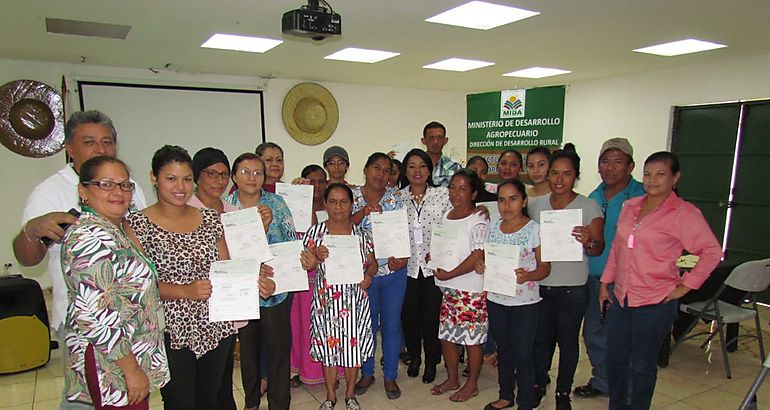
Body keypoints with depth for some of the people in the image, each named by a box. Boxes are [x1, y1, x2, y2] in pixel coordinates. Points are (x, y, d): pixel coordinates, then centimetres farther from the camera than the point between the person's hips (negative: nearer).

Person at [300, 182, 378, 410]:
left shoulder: (362, 234, 1)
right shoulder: (315, 232, -2)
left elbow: (372, 263, 8)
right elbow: (306, 265, 2)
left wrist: (368, 276, -12)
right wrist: (316, 258, -18)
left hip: (355, 300, 1)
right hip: (326, 300, -1)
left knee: (354, 345, 9)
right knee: (328, 346, 9)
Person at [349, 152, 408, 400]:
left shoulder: (396, 197, 1)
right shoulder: (353, 196, 0)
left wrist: (402, 257, -18)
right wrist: (363, 212, -24)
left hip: (394, 272, 0)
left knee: (391, 325, 9)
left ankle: (390, 376, 26)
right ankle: (366, 373, 32)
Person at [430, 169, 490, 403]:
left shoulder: (478, 221, -14)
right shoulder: (446, 216, 9)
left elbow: (478, 256, -20)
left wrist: (450, 274, -17)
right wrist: (433, 255, 1)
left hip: (470, 290, -7)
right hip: (447, 288, 7)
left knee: (471, 338, 5)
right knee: (446, 335, 15)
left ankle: (472, 385, 24)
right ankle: (452, 379, 33)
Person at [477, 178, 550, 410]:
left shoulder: (534, 229, -9)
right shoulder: (493, 228, 4)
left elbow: (544, 267, -8)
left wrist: (528, 276, -28)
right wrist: (481, 266, -7)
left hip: (524, 302, -4)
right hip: (496, 299, 5)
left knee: (523, 354, 2)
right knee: (503, 350, 18)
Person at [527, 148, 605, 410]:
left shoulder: (589, 207, -5)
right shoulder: (535, 205, 3)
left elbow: (599, 248, -8)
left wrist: (588, 243, -30)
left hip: (572, 288, -2)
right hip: (538, 284, 3)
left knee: (568, 341, 12)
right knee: (540, 338, 14)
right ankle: (538, 385, 33)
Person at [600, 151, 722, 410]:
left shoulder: (684, 213, -10)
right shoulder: (630, 206, 7)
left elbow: (712, 251, -9)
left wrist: (686, 285, -10)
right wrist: (605, 282, 13)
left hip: (655, 303, -5)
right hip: (621, 298, 6)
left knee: (642, 366, 9)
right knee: (615, 359, 16)